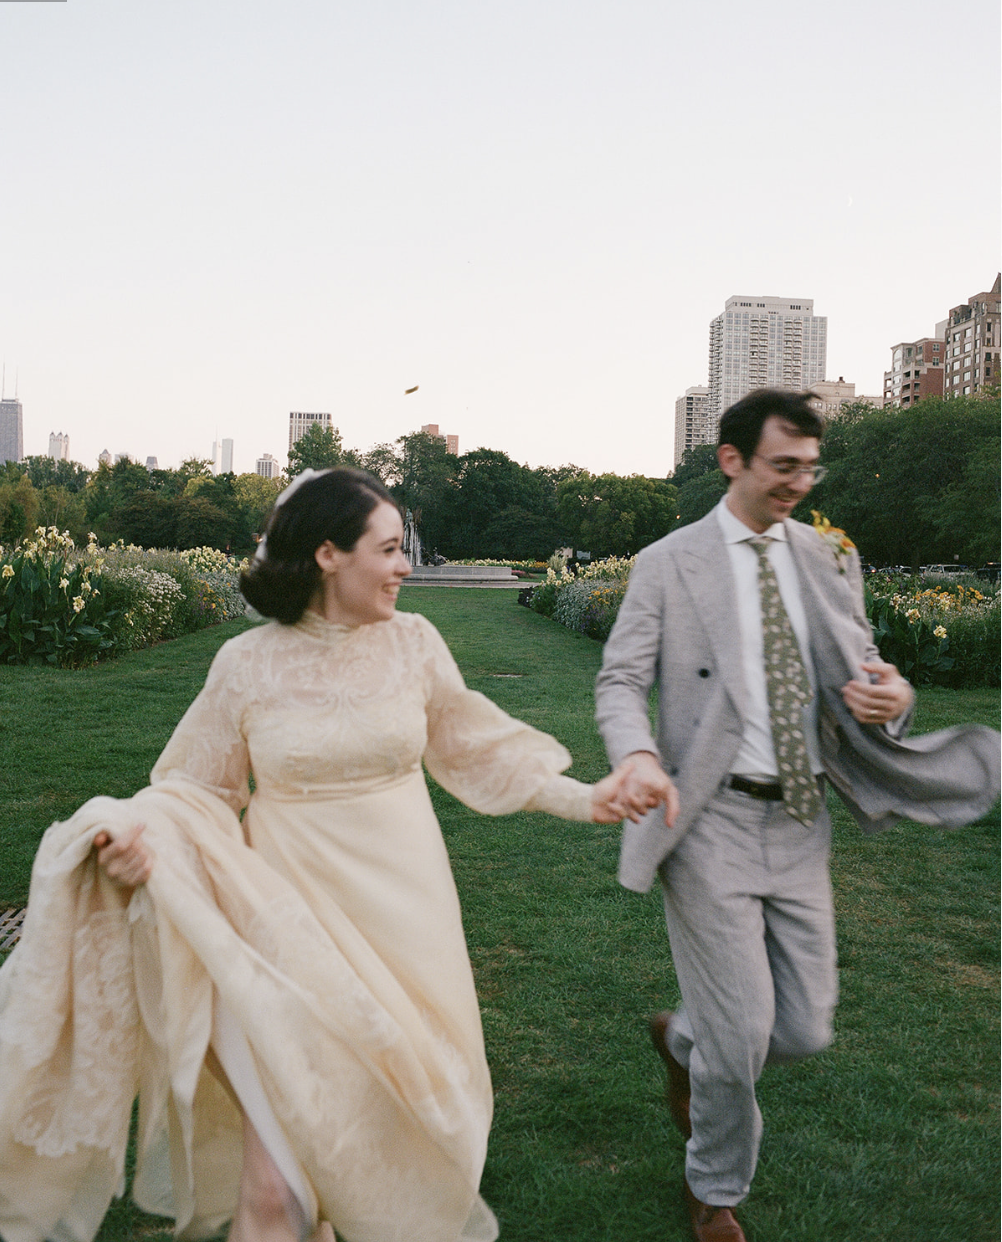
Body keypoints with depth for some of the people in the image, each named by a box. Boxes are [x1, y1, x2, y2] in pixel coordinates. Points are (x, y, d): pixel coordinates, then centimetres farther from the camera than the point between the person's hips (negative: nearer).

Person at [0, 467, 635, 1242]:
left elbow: (475, 751, 10)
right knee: (277, 1166, -3)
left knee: (395, 1114, 14)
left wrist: (583, 798, 5)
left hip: (400, 912, 3)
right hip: (290, 914, -2)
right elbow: (201, 787, 3)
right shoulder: (248, 664, -6)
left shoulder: (414, 642, -1)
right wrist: (139, 831, -18)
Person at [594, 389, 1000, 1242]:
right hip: (709, 823, -4)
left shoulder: (831, 561, 9)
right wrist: (639, 757, -25)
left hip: (799, 821, 5)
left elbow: (860, 671, 14)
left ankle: (682, 1040, 43)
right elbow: (621, 681, -4)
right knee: (741, 1035, 1)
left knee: (804, 1031, 9)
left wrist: (894, 695, -11)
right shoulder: (666, 564, -3)